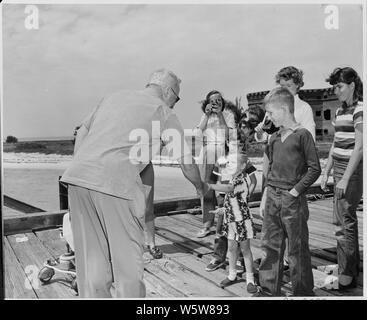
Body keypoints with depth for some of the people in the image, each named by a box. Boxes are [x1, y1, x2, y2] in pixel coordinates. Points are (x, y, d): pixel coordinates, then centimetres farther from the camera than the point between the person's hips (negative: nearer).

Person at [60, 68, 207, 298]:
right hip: (116, 184, -6)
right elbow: (186, 162, 16)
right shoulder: (163, 111, 10)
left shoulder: (114, 97, 24)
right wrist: (200, 186, 33)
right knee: (127, 257, 8)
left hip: (77, 177, 6)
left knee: (92, 256, 15)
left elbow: (82, 132, 22)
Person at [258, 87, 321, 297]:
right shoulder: (274, 138, 11)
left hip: (293, 199, -7)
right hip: (272, 198, 7)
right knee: (270, 245, 12)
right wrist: (269, 187, 10)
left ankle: (303, 291, 23)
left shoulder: (302, 135, -10)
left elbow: (315, 168, -11)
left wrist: (296, 190, -13)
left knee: (298, 248, 6)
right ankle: (269, 289, 26)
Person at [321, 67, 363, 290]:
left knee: (343, 223, -6)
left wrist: (345, 179, -20)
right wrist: (327, 172, 17)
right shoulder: (341, 111, 15)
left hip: (352, 171, -9)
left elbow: (359, 147, -17)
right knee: (348, 221, 16)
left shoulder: (359, 109, -11)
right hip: (340, 169, 9)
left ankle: (346, 278, 5)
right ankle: (354, 269, 30)